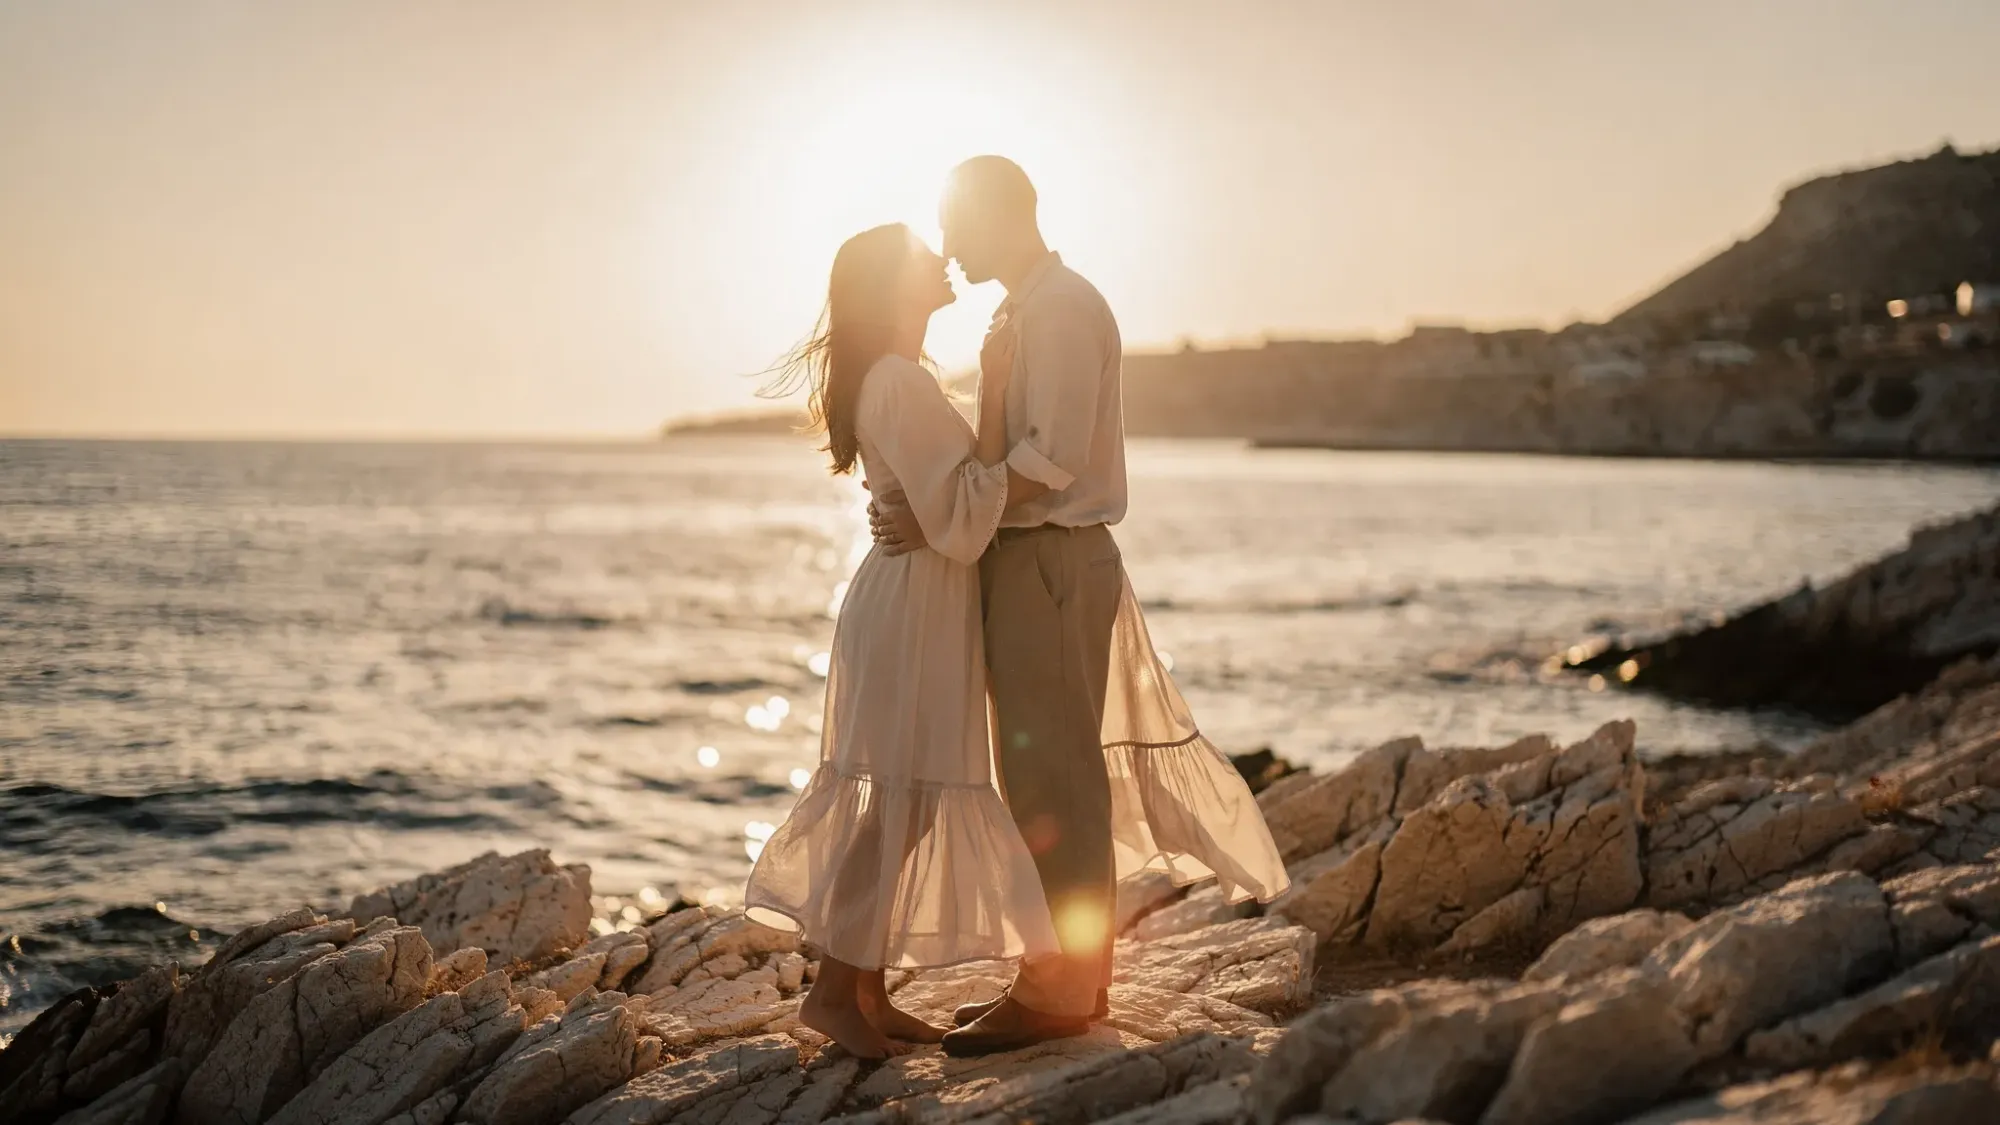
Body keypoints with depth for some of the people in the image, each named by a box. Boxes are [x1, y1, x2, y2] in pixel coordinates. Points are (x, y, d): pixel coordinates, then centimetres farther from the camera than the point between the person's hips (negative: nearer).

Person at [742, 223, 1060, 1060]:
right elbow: (962, 524, -21)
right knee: (898, 799, -6)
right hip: (913, 606, -10)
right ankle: (834, 991, 0)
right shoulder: (903, 385, -17)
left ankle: (866, 990, 17)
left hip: (911, 605, 10)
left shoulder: (893, 380, 16)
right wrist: (995, 401, -21)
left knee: (897, 802, 11)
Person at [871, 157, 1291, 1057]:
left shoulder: (1062, 308, -13)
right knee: (1047, 774, 15)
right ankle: (1072, 972, 25)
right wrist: (930, 504, 3)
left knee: (1051, 778, -5)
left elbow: (1052, 457, -22)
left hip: (1050, 561, -10)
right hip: (1027, 559, 10)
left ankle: (1058, 992, 3)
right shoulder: (1024, 312, 18)